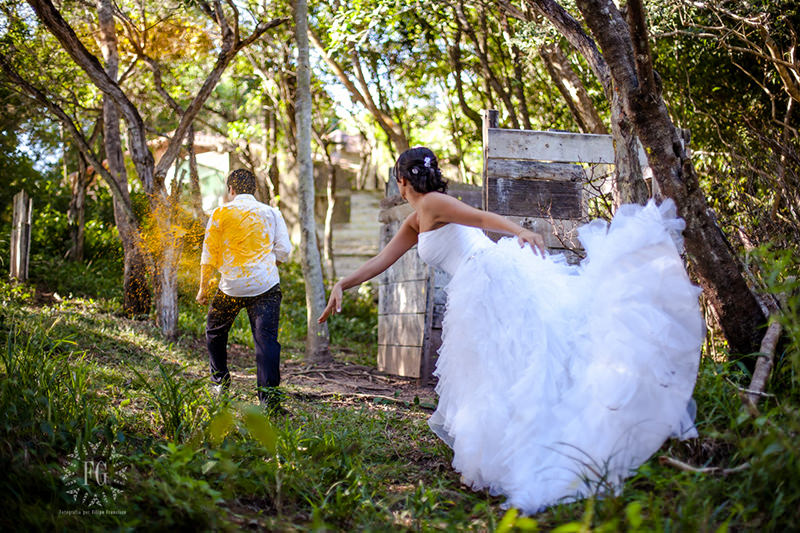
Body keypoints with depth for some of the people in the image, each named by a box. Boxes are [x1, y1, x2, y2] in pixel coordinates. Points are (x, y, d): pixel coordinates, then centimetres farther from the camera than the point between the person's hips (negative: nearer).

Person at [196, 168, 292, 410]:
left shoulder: (221, 213, 2)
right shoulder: (272, 213, 8)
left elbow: (209, 254, 3)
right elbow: (284, 250, 6)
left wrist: (203, 288, 12)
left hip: (232, 286, -1)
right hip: (266, 285, 1)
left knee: (215, 332, 22)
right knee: (266, 339, -4)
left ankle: (220, 380, 29)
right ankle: (269, 395, -12)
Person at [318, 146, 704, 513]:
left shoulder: (433, 203, -1)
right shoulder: (415, 223, 27)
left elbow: (483, 218, -16)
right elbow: (381, 261, 30)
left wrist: (519, 230, -33)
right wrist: (343, 285, 26)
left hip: (494, 274, -10)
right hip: (483, 288, 10)